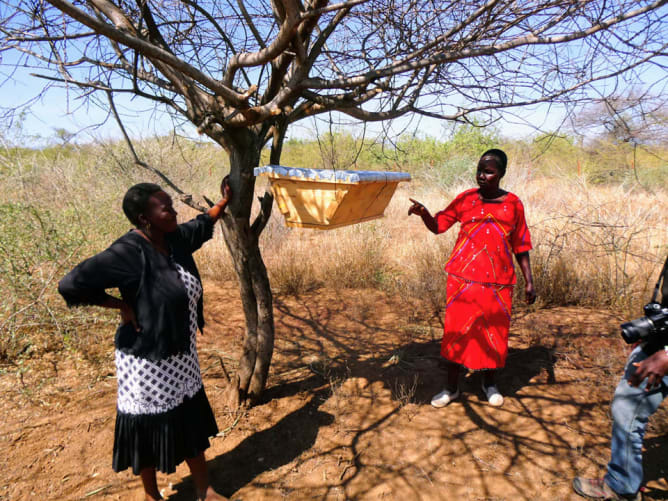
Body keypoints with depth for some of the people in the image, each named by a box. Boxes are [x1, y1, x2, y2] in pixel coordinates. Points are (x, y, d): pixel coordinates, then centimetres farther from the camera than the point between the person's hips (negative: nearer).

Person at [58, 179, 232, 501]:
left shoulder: (175, 239, -2)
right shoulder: (129, 253, -24)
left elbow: (201, 226, 20)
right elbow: (71, 285, -26)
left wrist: (224, 202, 16)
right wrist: (122, 305, -19)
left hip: (182, 354, 7)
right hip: (147, 359, -7)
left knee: (192, 422, 19)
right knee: (149, 429, 14)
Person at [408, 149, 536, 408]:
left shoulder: (513, 204, 3)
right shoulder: (465, 199, 3)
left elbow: (520, 246, 7)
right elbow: (438, 226, 3)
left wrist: (529, 281, 4)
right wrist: (423, 213, -17)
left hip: (497, 281, 0)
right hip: (463, 278, 0)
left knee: (494, 331, 9)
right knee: (456, 329, 4)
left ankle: (489, 382, 33)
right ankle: (452, 386, 21)